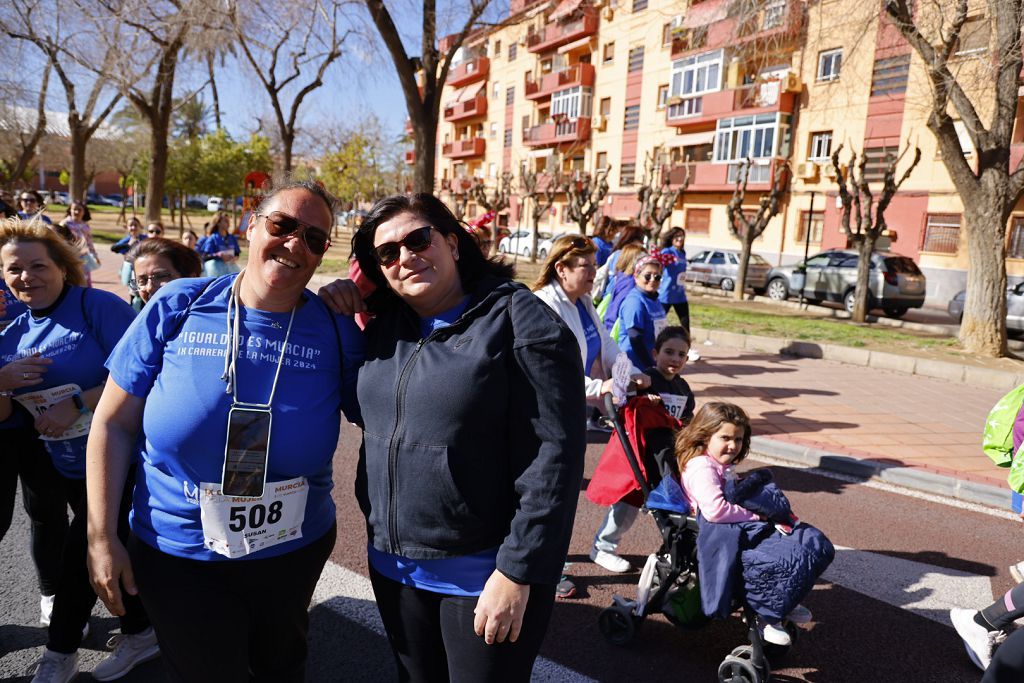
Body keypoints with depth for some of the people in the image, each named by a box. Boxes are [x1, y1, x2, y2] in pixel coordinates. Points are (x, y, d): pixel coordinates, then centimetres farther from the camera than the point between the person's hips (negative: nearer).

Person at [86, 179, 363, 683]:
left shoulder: (337, 329, -9)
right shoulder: (178, 307, -10)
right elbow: (113, 424, -3)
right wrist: (101, 537, -4)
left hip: (295, 550, 1)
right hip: (177, 554, -1)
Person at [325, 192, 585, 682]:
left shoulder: (521, 322, -15)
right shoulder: (385, 326, 6)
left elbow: (554, 454, -18)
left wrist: (517, 571, -19)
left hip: (483, 575, -6)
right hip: (392, 566, 6)